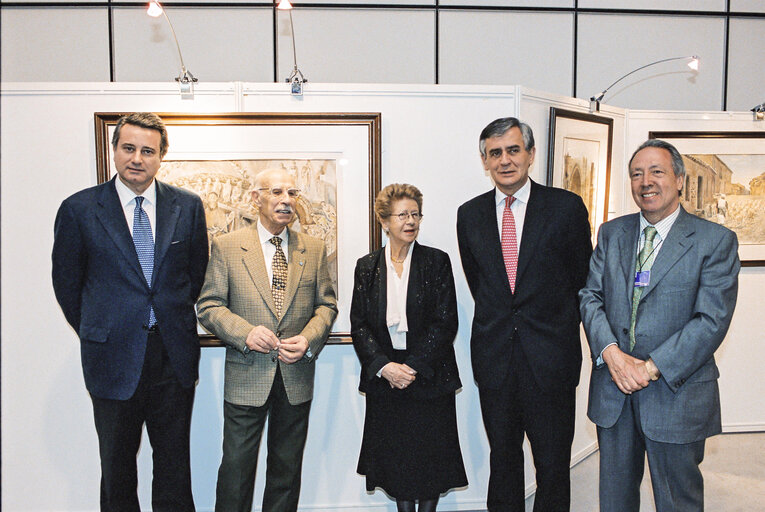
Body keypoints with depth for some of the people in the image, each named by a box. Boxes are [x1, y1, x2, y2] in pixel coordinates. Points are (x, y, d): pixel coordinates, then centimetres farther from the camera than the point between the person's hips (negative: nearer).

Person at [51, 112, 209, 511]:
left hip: (174, 357, 1)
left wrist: (175, 323, 9)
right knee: (116, 466, 15)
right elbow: (66, 282, 5)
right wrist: (94, 332, 7)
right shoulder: (79, 209, -4)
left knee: (174, 466, 14)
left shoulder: (188, 206, 1)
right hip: (114, 358, -1)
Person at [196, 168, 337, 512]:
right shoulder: (226, 246, -1)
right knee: (236, 469, 6)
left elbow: (326, 305, 8)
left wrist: (309, 339, -10)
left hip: (296, 378, 3)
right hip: (246, 379, -2)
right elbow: (209, 306, -2)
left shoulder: (313, 248, 6)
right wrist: (245, 332, -19)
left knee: (287, 470, 16)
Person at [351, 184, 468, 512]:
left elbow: (445, 322, -7)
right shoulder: (367, 267, 4)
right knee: (395, 456, 11)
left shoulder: (437, 262, -2)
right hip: (384, 378, 2)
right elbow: (359, 325, 1)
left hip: (429, 377, -1)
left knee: (430, 455, 8)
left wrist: (414, 367, -14)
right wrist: (384, 366, -13)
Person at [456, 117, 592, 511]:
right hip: (494, 356, 3)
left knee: (553, 461, 9)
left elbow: (581, 277, 5)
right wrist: (498, 320, 11)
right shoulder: (469, 214, 5)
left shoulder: (566, 206, -4)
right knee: (502, 456, 16)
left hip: (550, 356, -2)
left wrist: (558, 327, 10)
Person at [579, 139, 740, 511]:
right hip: (613, 389, 4)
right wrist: (612, 353, -15)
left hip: (676, 392, -3)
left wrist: (653, 367, -19)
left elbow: (712, 320, -14)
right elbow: (590, 296, 2)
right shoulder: (611, 233, 7)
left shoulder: (716, 240, -6)